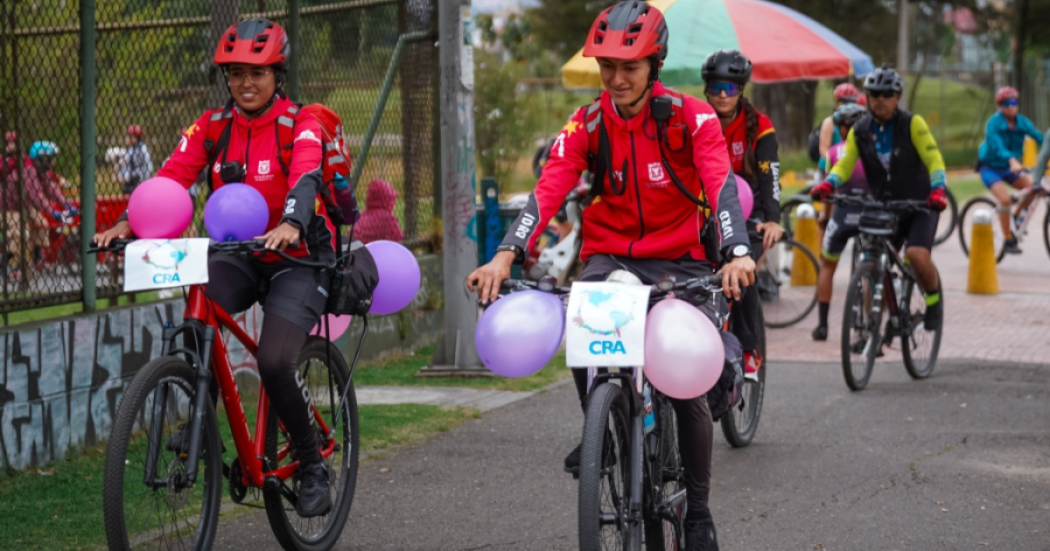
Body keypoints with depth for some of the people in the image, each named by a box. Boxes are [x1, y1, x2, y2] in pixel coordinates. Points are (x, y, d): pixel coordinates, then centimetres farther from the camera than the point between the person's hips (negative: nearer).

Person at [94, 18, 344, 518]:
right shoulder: (213, 126, 1)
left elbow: (305, 179, -31)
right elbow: (173, 176, -13)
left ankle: (312, 463, -1)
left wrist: (291, 225, -54)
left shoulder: (300, 126, -12)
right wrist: (129, 223, -31)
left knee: (273, 361, -24)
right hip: (239, 255, 4)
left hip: (297, 258, -3)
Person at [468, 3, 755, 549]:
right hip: (611, 255, 2)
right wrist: (505, 256, -33)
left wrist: (737, 254, -43)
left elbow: (721, 186, -25)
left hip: (679, 262, -1)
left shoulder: (691, 118, -12)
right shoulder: (587, 126, -5)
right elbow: (548, 191, -17)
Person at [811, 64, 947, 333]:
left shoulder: (912, 124, -10)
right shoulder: (860, 130, 1)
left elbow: (933, 159, -16)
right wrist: (827, 185, -28)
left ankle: (934, 299, 2)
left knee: (917, 254, -26)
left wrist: (937, 190, -34)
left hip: (918, 205, -4)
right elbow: (845, 164, -8)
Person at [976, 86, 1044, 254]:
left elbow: (1039, 138, -17)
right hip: (990, 168, -5)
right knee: (1005, 199, -26)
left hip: (1009, 169, 5)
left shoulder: (1022, 122, -7)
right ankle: (1008, 239, -12)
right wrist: (1012, 160, -54)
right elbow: (997, 146, -36)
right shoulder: (994, 123, -21)